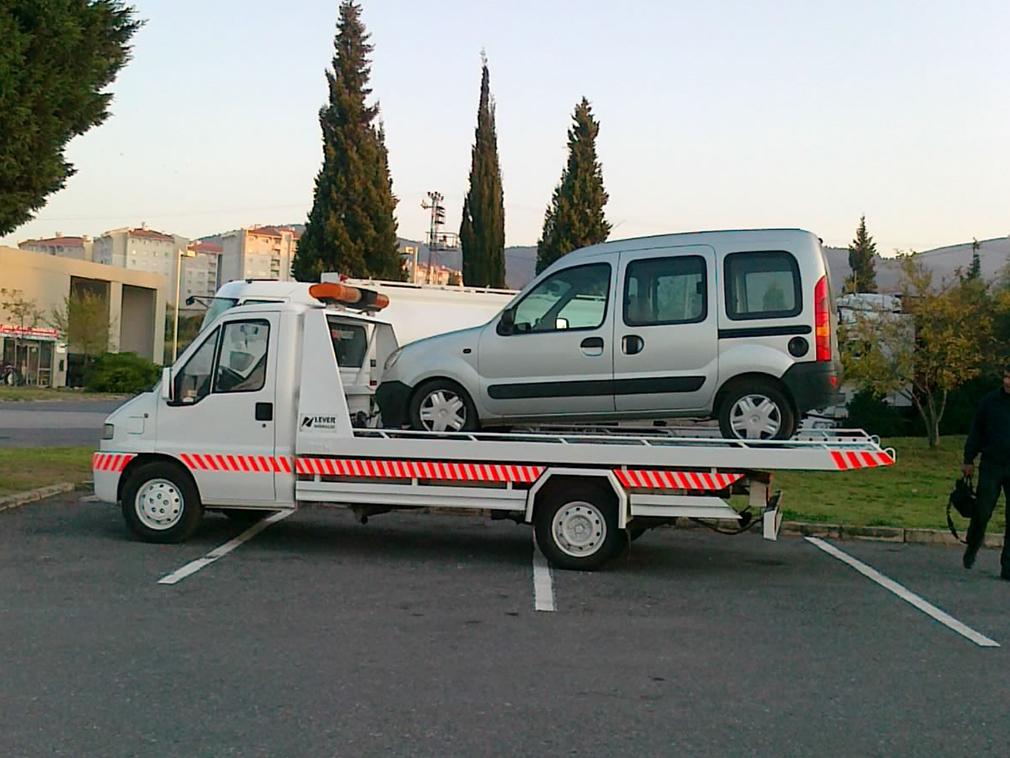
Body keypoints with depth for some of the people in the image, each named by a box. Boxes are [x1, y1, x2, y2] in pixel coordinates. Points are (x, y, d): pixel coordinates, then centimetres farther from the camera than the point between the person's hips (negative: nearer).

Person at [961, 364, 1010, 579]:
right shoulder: (991, 401, 1)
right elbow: (976, 431, 7)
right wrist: (969, 460, 6)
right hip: (991, 466, 0)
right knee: (982, 512, 1)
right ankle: (972, 548, 28)